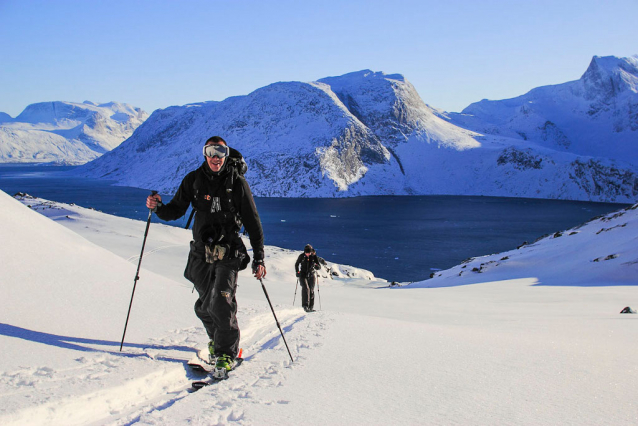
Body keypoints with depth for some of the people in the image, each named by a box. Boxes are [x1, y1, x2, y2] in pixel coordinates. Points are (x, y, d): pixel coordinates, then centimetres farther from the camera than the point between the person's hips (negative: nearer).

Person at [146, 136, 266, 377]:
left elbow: (252, 221, 1)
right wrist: (158, 208, -15)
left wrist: (259, 258, -3)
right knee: (205, 306, 9)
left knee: (220, 302, -15)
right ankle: (217, 340, 34)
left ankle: (227, 353, 0)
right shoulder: (194, 180, 5)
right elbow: (176, 210, 9)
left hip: (228, 251, -3)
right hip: (201, 251, 3)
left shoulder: (237, 182, -2)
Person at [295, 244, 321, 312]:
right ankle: (305, 305, -24)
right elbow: (296, 264, 10)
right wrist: (297, 272, -2)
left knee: (311, 290, 3)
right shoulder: (301, 256, -6)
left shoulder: (314, 256, -5)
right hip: (303, 275, -2)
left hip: (311, 276, 2)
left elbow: (319, 267, -3)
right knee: (306, 288, -20)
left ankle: (311, 307, 14)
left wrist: (315, 265, -24)